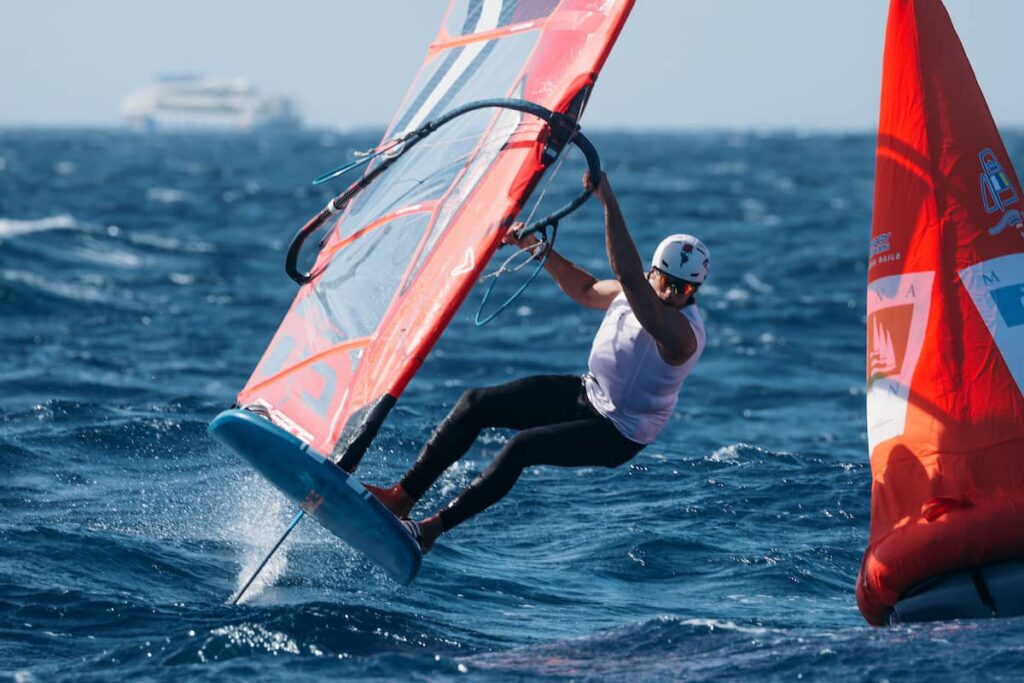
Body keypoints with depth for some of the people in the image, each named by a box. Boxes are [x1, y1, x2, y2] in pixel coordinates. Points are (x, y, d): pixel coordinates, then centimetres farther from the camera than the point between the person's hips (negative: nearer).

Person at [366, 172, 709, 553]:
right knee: (476, 405, -2)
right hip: (587, 394, 9)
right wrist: (536, 246, 4)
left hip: (618, 434, -9)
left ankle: (432, 529, -17)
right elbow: (586, 291, 15)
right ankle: (402, 497, 0)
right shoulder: (640, 294, -4)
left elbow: (626, 274, -44)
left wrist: (608, 200, -46)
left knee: (523, 447, -28)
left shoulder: (681, 333, -31)